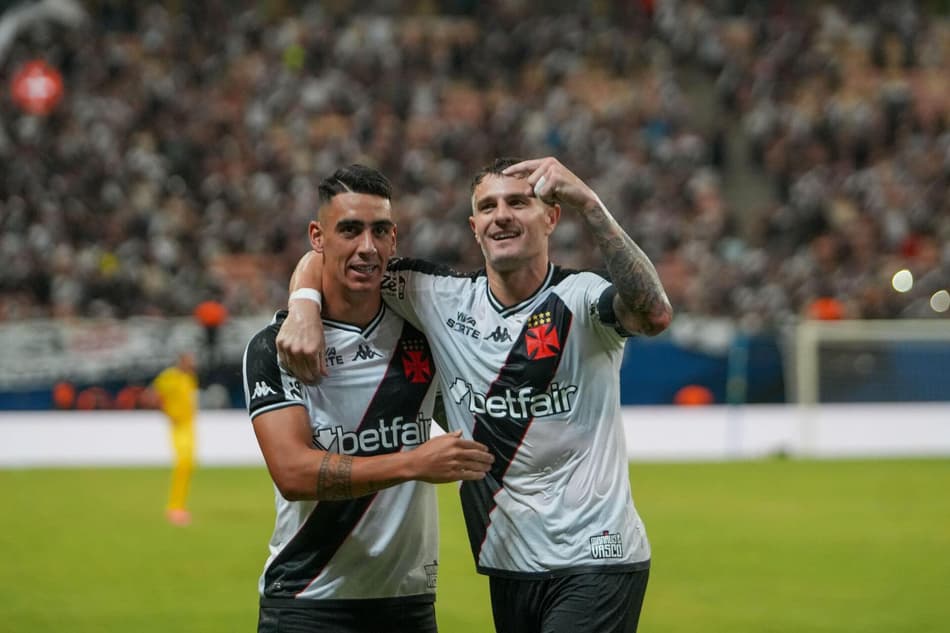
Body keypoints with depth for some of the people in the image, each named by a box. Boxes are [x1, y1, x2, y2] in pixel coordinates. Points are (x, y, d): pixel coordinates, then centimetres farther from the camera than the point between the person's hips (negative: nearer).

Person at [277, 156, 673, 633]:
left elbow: (654, 315, -32)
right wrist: (304, 308, -13)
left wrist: (587, 204, -38)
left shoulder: (579, 299, -10)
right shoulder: (443, 300, 3)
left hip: (594, 564, -5)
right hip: (508, 567, 5)